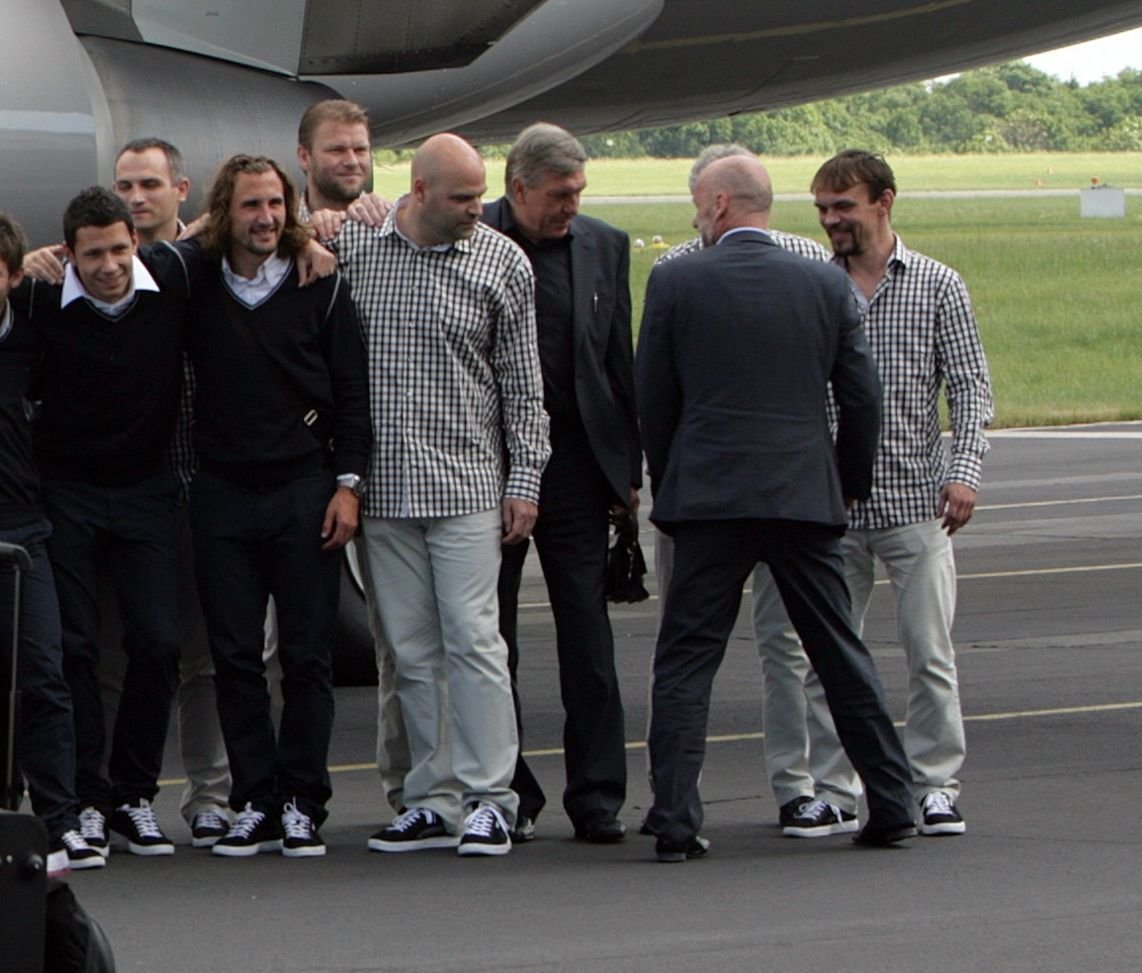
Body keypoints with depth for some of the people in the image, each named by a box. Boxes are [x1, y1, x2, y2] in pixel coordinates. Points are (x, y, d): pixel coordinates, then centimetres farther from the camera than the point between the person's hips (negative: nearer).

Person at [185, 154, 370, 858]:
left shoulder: (320, 288, 3)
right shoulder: (195, 290, 6)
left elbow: (352, 394, 3)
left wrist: (347, 483, -4)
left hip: (305, 489, -2)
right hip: (222, 494, 2)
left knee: (308, 656, -1)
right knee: (235, 657, 1)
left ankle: (302, 803, 3)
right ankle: (255, 803, 6)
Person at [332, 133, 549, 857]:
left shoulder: (502, 262, 0)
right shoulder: (352, 246, 4)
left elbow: (523, 382, 3)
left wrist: (525, 479, -2)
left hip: (466, 481, -2)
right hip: (382, 487, 3)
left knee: (473, 639, -7)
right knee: (412, 650, 6)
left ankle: (489, 799, -3)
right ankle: (435, 803, 10)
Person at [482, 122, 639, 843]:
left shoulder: (604, 246, 7)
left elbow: (620, 363, 10)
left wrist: (628, 467, 7)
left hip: (576, 463, 2)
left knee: (588, 635, 1)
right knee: (491, 637, 4)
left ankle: (598, 796, 5)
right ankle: (506, 795, 12)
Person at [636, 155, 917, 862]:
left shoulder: (675, 282, -2)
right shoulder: (825, 285, 4)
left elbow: (653, 400, 2)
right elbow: (863, 397, 6)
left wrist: (668, 485, 15)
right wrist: (850, 485, 19)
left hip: (709, 496, -2)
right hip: (806, 497, 3)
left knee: (686, 662, 1)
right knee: (841, 654, 12)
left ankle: (676, 821, -8)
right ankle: (892, 808, 14)